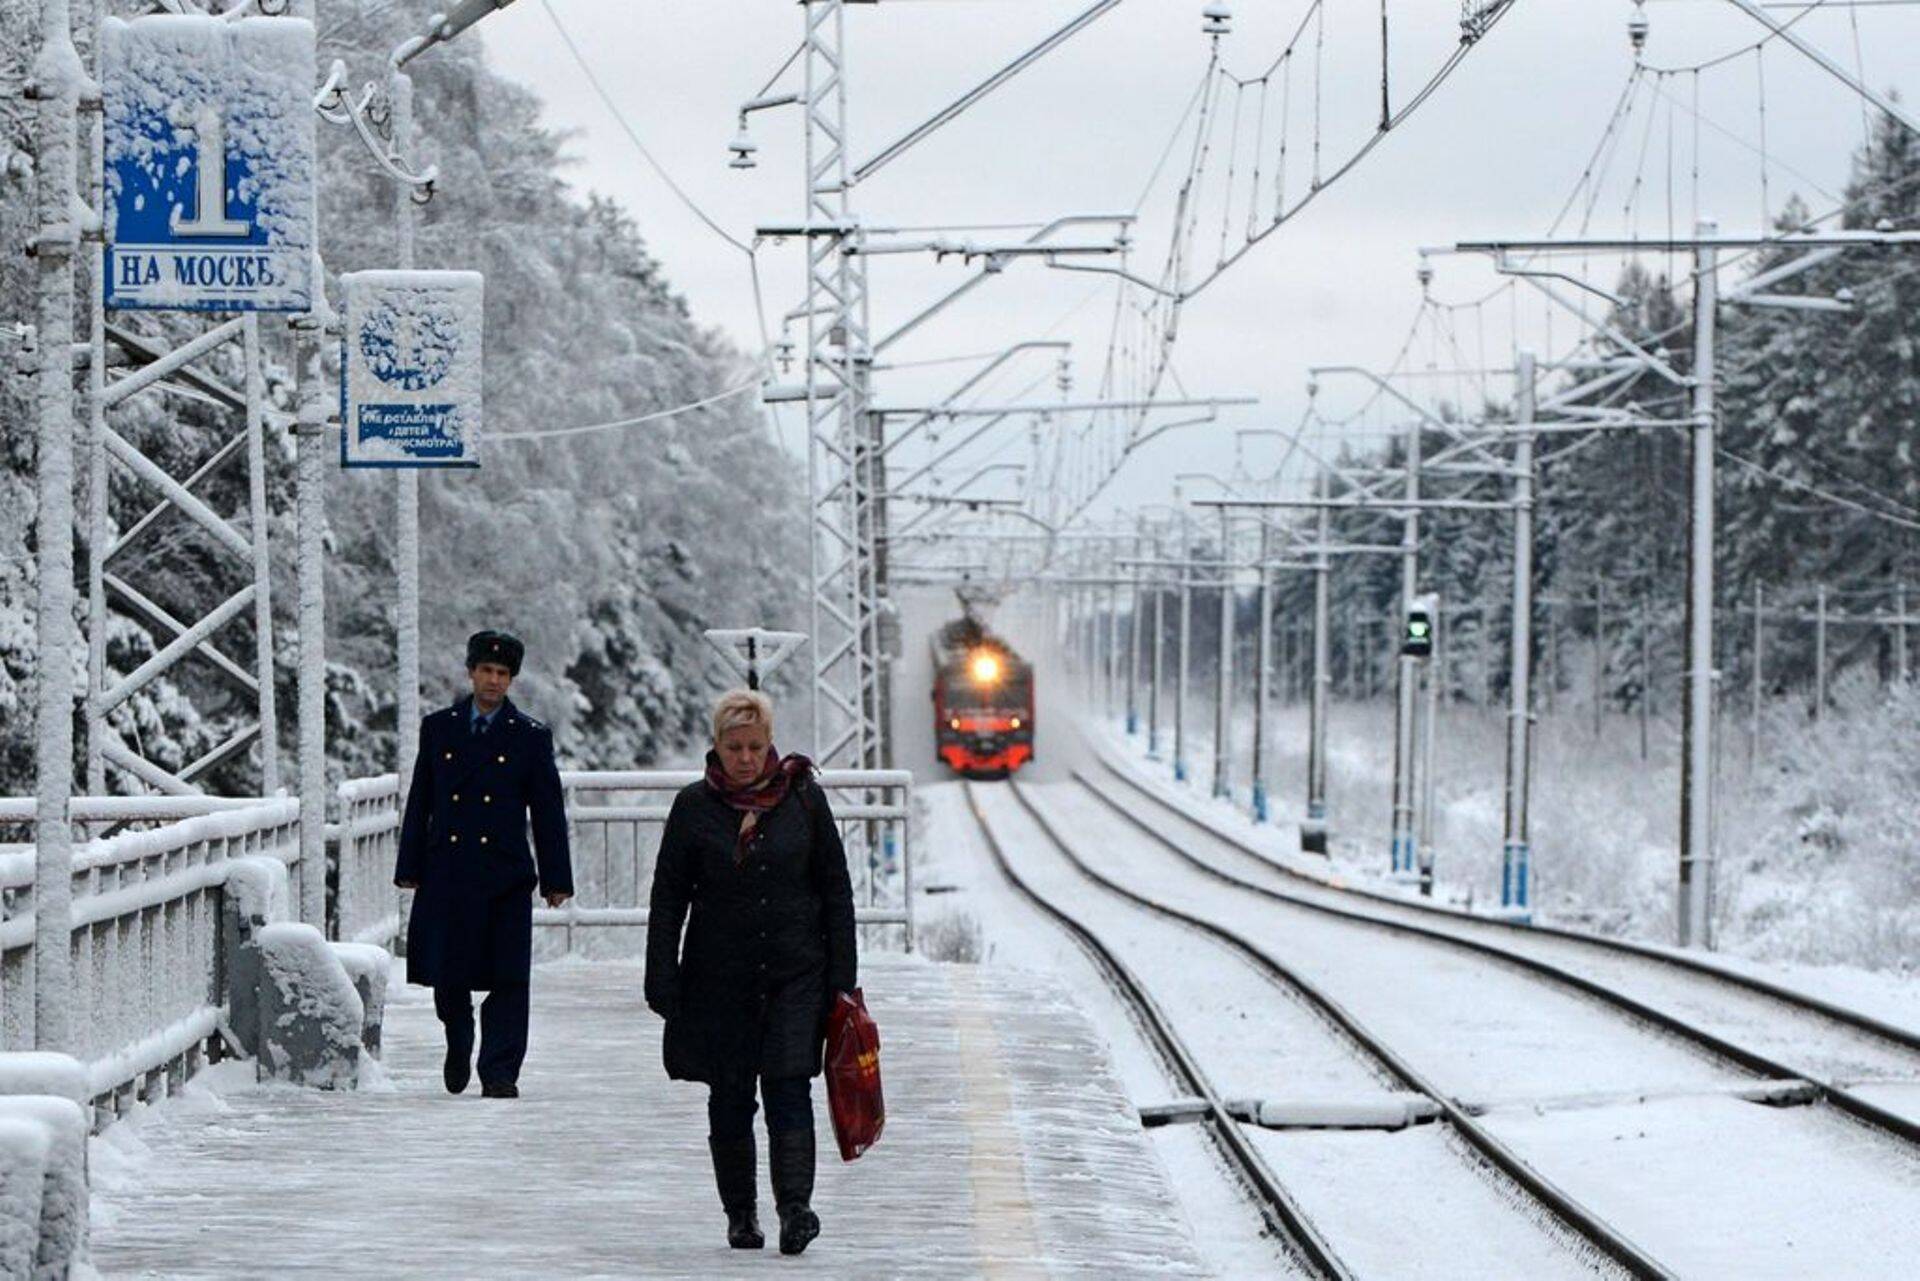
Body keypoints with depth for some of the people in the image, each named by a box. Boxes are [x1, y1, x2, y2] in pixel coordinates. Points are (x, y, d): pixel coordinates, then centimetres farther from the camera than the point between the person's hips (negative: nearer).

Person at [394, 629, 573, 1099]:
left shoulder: (531, 736, 4)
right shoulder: (438, 727, 9)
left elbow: (548, 812, 4)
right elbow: (420, 802, 11)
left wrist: (556, 878, 0)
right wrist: (410, 868, 6)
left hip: (505, 874, -1)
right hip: (447, 874, 1)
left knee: (507, 979, -5)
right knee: (446, 972, 4)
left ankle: (499, 1072, -1)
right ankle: (458, 1047, 30)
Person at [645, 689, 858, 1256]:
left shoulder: (805, 798, 1)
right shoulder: (695, 805, 1)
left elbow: (836, 890, 6)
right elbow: (668, 896, 3)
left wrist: (841, 977, 2)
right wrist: (663, 981, -3)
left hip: (796, 972, -1)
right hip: (719, 974, 1)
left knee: (789, 1088, -13)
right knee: (730, 1097, 5)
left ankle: (795, 1205, -20)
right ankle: (740, 1214, 15)